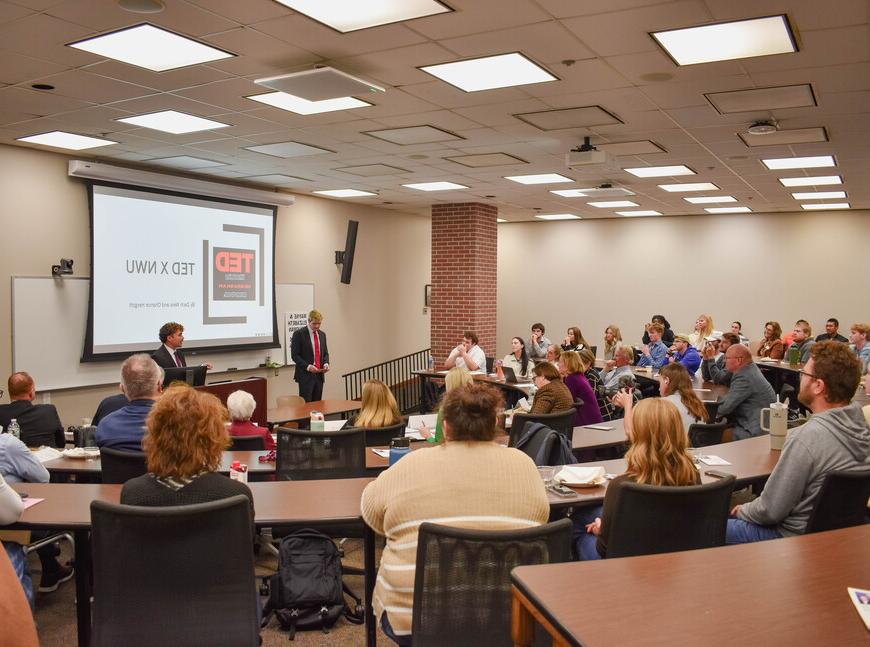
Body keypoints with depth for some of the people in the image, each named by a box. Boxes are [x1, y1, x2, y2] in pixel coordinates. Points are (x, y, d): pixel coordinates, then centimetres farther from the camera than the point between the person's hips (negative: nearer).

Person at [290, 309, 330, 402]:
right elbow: (294, 355, -9)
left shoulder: (322, 334, 13)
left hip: (319, 375, 6)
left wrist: (326, 363, -1)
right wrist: (308, 366, -20)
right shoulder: (298, 334, -6)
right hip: (305, 375, -6)